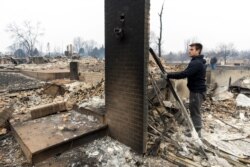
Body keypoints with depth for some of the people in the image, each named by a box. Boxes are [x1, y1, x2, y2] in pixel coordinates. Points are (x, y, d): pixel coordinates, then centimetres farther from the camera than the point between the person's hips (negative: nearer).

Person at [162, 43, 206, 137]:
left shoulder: (196, 63, -21)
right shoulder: (199, 62, 14)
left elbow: (184, 74, -30)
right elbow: (188, 74, 13)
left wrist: (169, 76, -26)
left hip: (197, 91, -11)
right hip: (197, 90, 11)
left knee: (195, 112, -2)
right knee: (194, 111, 19)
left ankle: (196, 133, 9)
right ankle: (195, 131, 32)